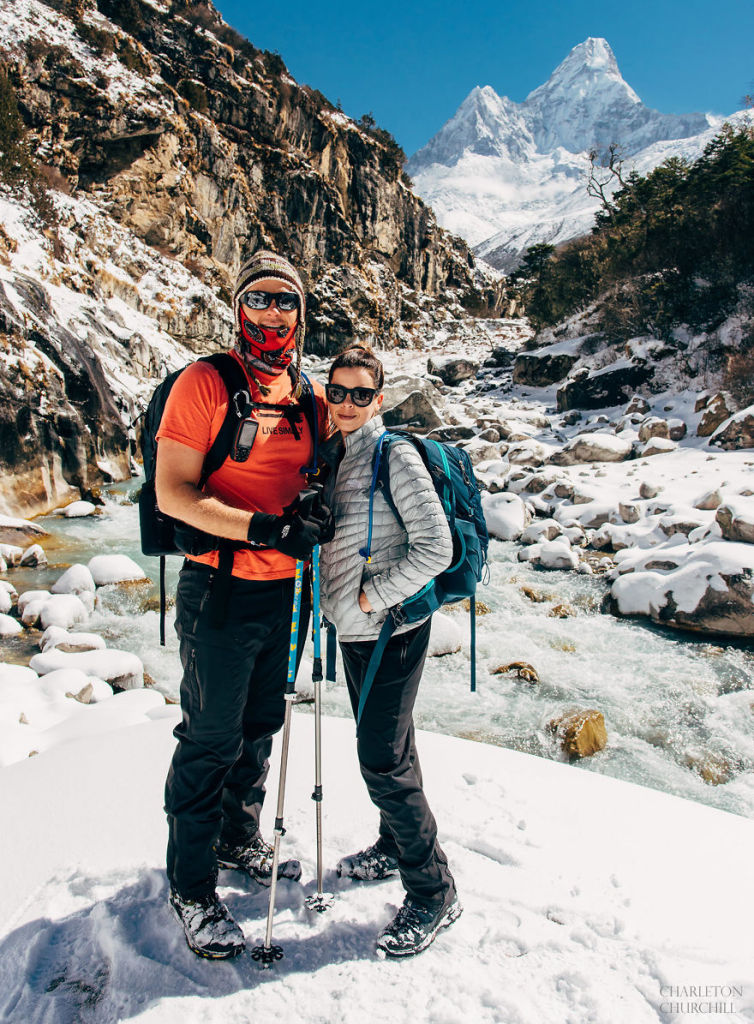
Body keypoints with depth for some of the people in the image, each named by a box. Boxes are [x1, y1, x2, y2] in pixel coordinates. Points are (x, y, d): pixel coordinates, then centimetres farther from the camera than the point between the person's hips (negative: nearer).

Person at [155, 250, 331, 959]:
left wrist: (315, 518, -4)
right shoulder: (204, 383, -9)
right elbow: (172, 492, -16)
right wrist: (265, 529, -26)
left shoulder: (307, 399, 8)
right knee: (211, 741, 6)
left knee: (260, 728, 21)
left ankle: (240, 842, 44)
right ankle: (191, 887, 27)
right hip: (220, 592, -6)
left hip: (286, 593, 6)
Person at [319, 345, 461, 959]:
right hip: (355, 630, 8)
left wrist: (374, 598, -17)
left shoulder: (396, 456, -15)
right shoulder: (340, 458, 10)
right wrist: (336, 596, 6)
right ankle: (394, 848, 40)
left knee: (384, 760, -4)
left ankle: (433, 892, 13)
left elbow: (436, 548, -21)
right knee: (384, 749, 21)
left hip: (390, 632, -8)